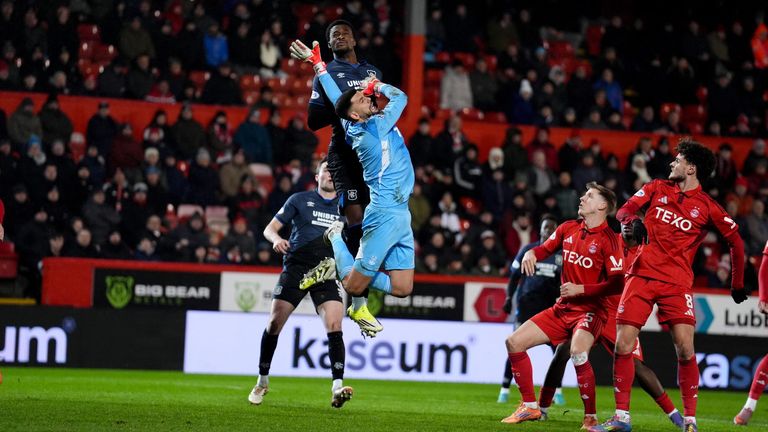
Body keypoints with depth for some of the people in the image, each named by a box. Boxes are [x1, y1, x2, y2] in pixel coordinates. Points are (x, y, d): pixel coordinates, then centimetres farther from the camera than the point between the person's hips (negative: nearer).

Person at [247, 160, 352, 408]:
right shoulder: (300, 200, 6)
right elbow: (270, 228, 6)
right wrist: (276, 238, -16)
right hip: (296, 267, -1)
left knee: (334, 327, -17)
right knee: (274, 324, -2)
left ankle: (337, 388, -23)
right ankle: (262, 381, 17)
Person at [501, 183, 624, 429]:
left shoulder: (609, 240, -12)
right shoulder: (568, 229, 7)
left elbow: (616, 283, -17)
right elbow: (546, 248, 22)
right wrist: (531, 254, -2)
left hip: (590, 310, -7)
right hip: (563, 308, 7)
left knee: (578, 351, -36)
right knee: (514, 343, 0)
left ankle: (591, 418, -21)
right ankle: (530, 407, 12)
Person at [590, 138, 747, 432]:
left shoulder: (708, 207, 1)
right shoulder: (657, 188, 10)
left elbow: (735, 241, 8)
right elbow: (624, 210, 6)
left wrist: (737, 284, 11)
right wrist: (633, 222, -18)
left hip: (677, 282, -2)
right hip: (642, 274, 2)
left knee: (685, 349, -15)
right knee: (623, 346, -6)